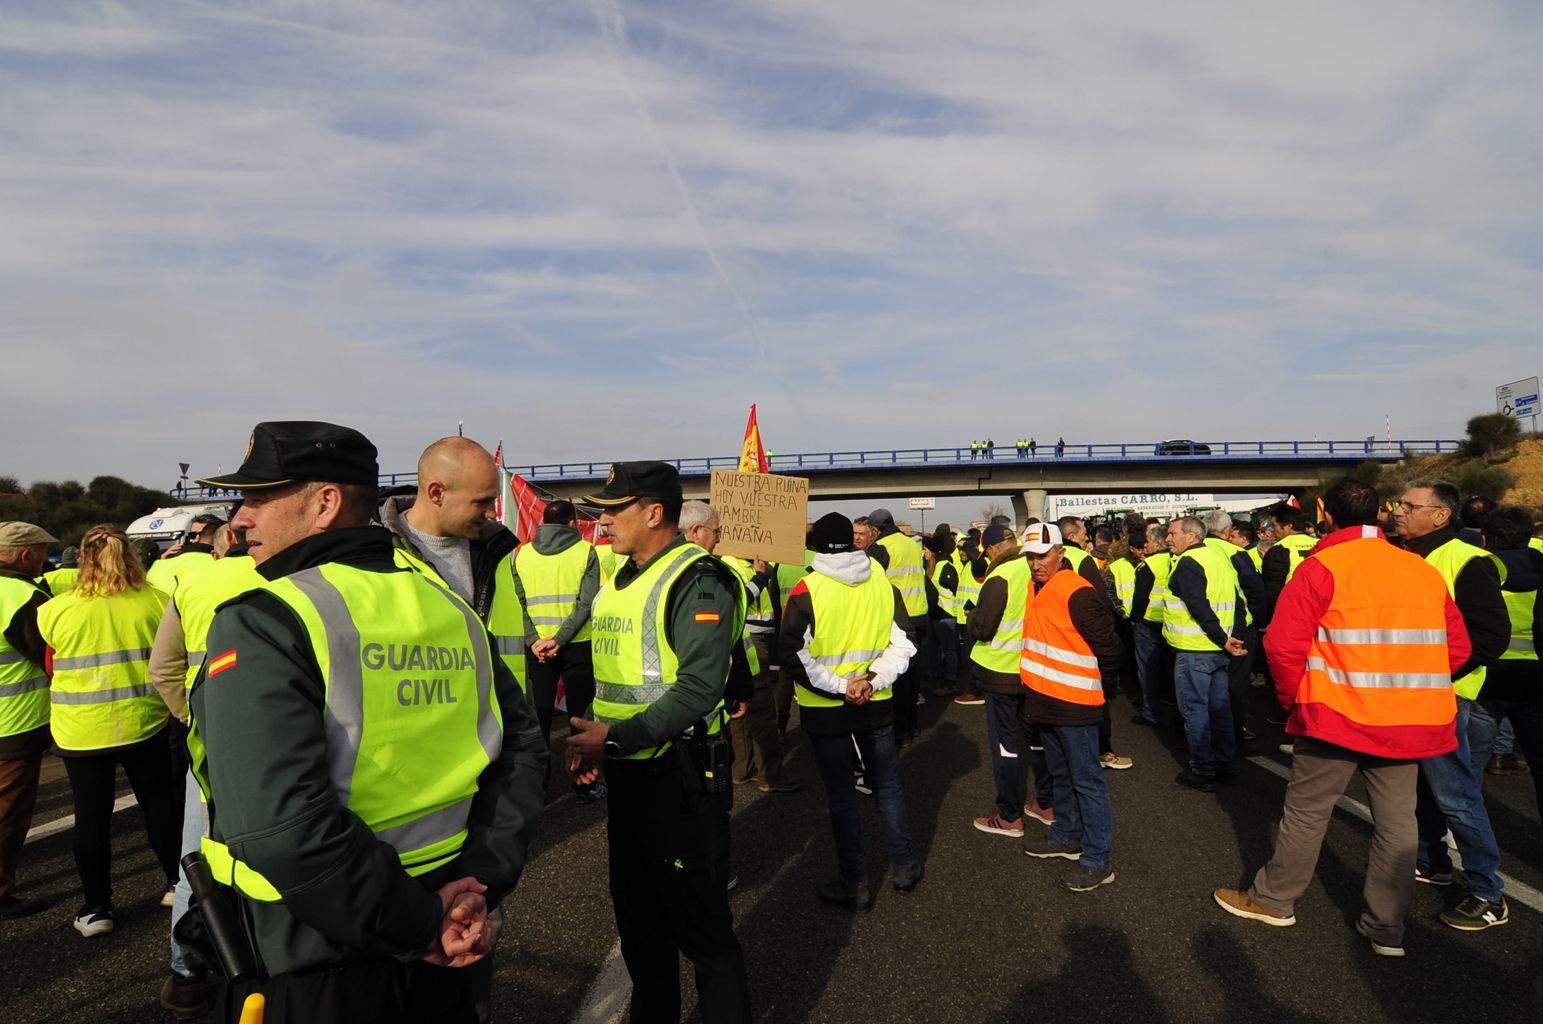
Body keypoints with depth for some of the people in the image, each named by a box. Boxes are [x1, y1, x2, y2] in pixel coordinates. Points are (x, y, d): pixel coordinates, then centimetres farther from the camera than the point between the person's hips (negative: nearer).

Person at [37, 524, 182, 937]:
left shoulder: (55, 610, -8)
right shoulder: (155, 602, -8)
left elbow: (51, 668, 6)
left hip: (81, 731, 0)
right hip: (143, 725, 1)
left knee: (92, 817, 12)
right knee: (160, 802, 17)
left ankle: (96, 908, 21)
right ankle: (177, 881, 28)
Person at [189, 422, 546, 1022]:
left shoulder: (259, 625, -18)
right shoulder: (453, 611, -1)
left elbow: (282, 826, -28)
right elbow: (522, 744, -2)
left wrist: (419, 925, -19)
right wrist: (480, 882, -5)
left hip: (314, 971, -5)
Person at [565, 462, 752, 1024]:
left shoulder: (697, 581, -18)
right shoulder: (618, 581, 11)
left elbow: (700, 687, -25)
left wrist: (618, 739, -24)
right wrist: (589, 736, 5)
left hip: (680, 776, -9)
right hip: (626, 774, 9)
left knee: (702, 927, 6)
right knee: (638, 919, 23)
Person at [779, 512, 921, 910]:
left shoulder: (808, 589, -15)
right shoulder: (882, 582, -3)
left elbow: (793, 653, -20)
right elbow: (904, 643, -4)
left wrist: (839, 687, -16)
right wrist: (873, 679, -11)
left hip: (826, 710, -3)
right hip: (877, 704, 3)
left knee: (841, 794, 10)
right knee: (887, 785, 20)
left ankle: (855, 884, 21)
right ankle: (905, 866, 33)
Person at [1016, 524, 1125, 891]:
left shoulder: (1078, 594, -21)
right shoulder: (1036, 589, 6)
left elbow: (1111, 649, -18)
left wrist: (1090, 682, -4)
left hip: (1073, 704, -9)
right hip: (1044, 701, 9)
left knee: (1086, 781, 1)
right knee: (1060, 775, 22)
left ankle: (1097, 861, 11)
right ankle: (1067, 836, 38)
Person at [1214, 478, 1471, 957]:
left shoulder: (1323, 567, -11)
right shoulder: (1425, 571, 6)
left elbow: (1283, 643, -18)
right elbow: (1456, 648, 9)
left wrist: (1292, 698, -3)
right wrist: (1409, 687, 16)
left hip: (1338, 715, -5)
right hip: (1411, 720, 5)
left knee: (1306, 810, 8)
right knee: (1396, 821, 13)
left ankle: (1273, 899, 23)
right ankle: (1387, 927, 23)